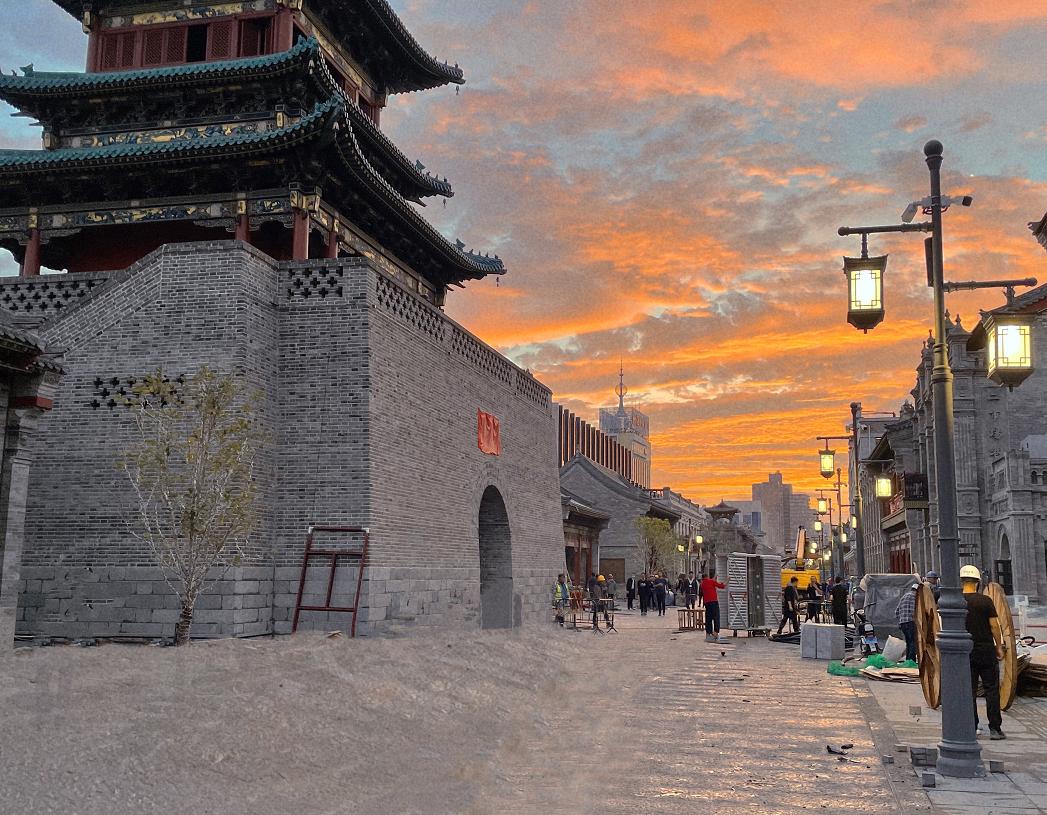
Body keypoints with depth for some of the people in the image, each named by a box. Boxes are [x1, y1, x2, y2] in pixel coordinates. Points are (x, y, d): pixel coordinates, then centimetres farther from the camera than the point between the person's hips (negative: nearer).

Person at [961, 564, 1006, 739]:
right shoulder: (985, 601, -6)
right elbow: (994, 626, -6)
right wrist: (999, 647, 5)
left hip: (965, 652, 2)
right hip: (986, 650, -2)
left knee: (969, 691, 8)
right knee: (992, 689, 4)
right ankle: (995, 729, 2)